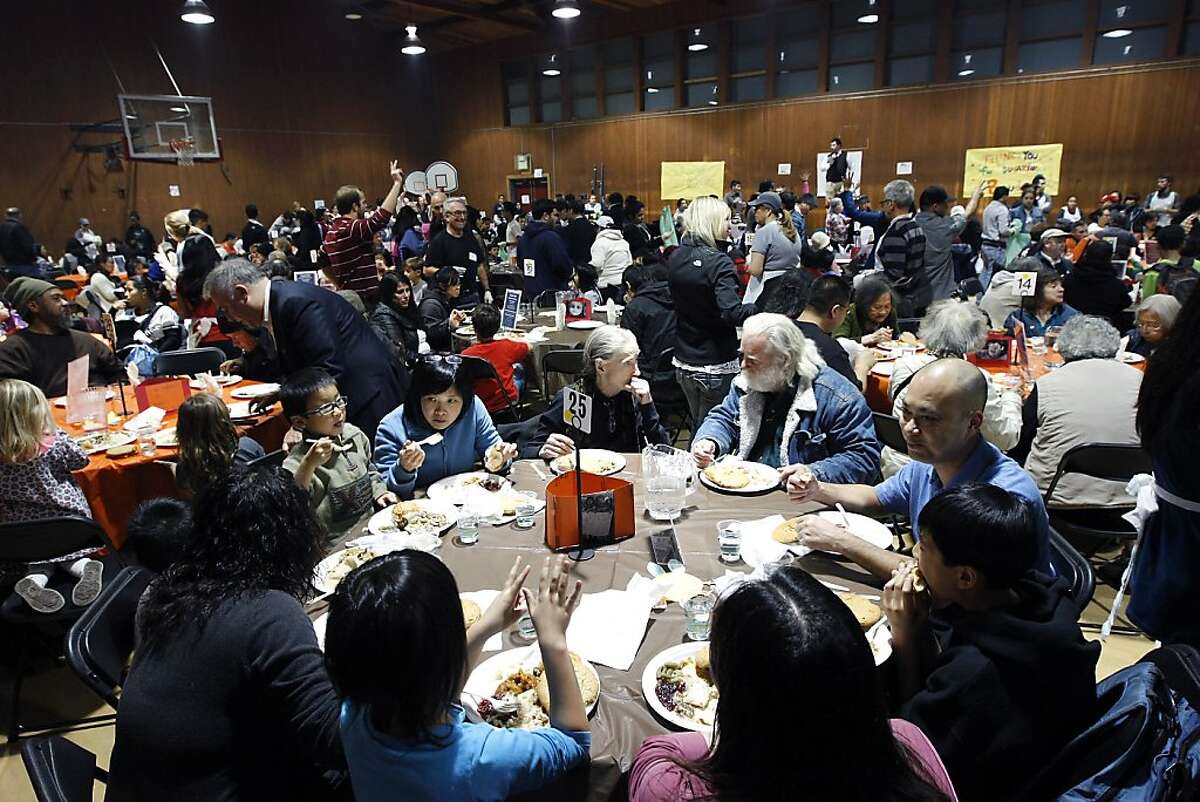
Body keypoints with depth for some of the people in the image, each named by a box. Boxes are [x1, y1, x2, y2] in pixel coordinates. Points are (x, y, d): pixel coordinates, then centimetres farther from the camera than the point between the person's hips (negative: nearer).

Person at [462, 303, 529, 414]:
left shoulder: (466, 354, -21)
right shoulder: (506, 346, -18)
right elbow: (529, 347, 3)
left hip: (481, 405, 1)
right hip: (509, 401, 0)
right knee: (519, 367, 27)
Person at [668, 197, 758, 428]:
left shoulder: (675, 258, 4)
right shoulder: (718, 262, -18)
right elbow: (732, 312, -30)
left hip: (684, 363, 7)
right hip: (716, 367, -7)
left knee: (698, 427, 21)